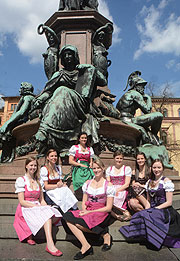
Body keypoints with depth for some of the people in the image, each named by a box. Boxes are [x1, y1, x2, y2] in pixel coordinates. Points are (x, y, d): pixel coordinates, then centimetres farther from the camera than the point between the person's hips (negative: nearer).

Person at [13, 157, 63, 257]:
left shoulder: (38, 181, 15)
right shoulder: (21, 180, -3)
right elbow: (22, 202, -10)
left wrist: (46, 207, -8)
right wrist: (37, 207, -19)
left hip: (38, 207, 5)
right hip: (25, 209, -5)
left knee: (50, 212, -28)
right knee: (46, 214, -32)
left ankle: (30, 236, -21)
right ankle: (50, 244, -39)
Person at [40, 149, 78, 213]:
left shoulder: (58, 167, 13)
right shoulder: (44, 169, -6)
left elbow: (61, 182, 12)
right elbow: (46, 186, -9)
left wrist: (63, 184, -11)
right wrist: (57, 186, -17)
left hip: (59, 191, 5)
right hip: (48, 193, -5)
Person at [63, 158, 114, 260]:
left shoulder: (108, 185, -1)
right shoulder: (87, 183, 13)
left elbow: (108, 208, -5)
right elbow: (84, 202, 15)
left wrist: (90, 212, -13)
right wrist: (84, 210, -8)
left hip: (101, 214, -5)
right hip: (88, 212, 5)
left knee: (76, 222, -30)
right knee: (68, 217, -24)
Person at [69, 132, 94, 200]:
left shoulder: (90, 149, 17)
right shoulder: (74, 147, 6)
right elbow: (70, 161, 0)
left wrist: (91, 164, -4)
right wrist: (81, 165, -11)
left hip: (87, 170, 3)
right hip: (78, 170, -3)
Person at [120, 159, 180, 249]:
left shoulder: (166, 181, -4)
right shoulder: (149, 182, 14)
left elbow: (169, 202, -7)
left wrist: (155, 209, -13)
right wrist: (147, 209, -2)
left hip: (164, 210, -5)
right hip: (152, 210, 5)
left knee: (147, 216, -32)